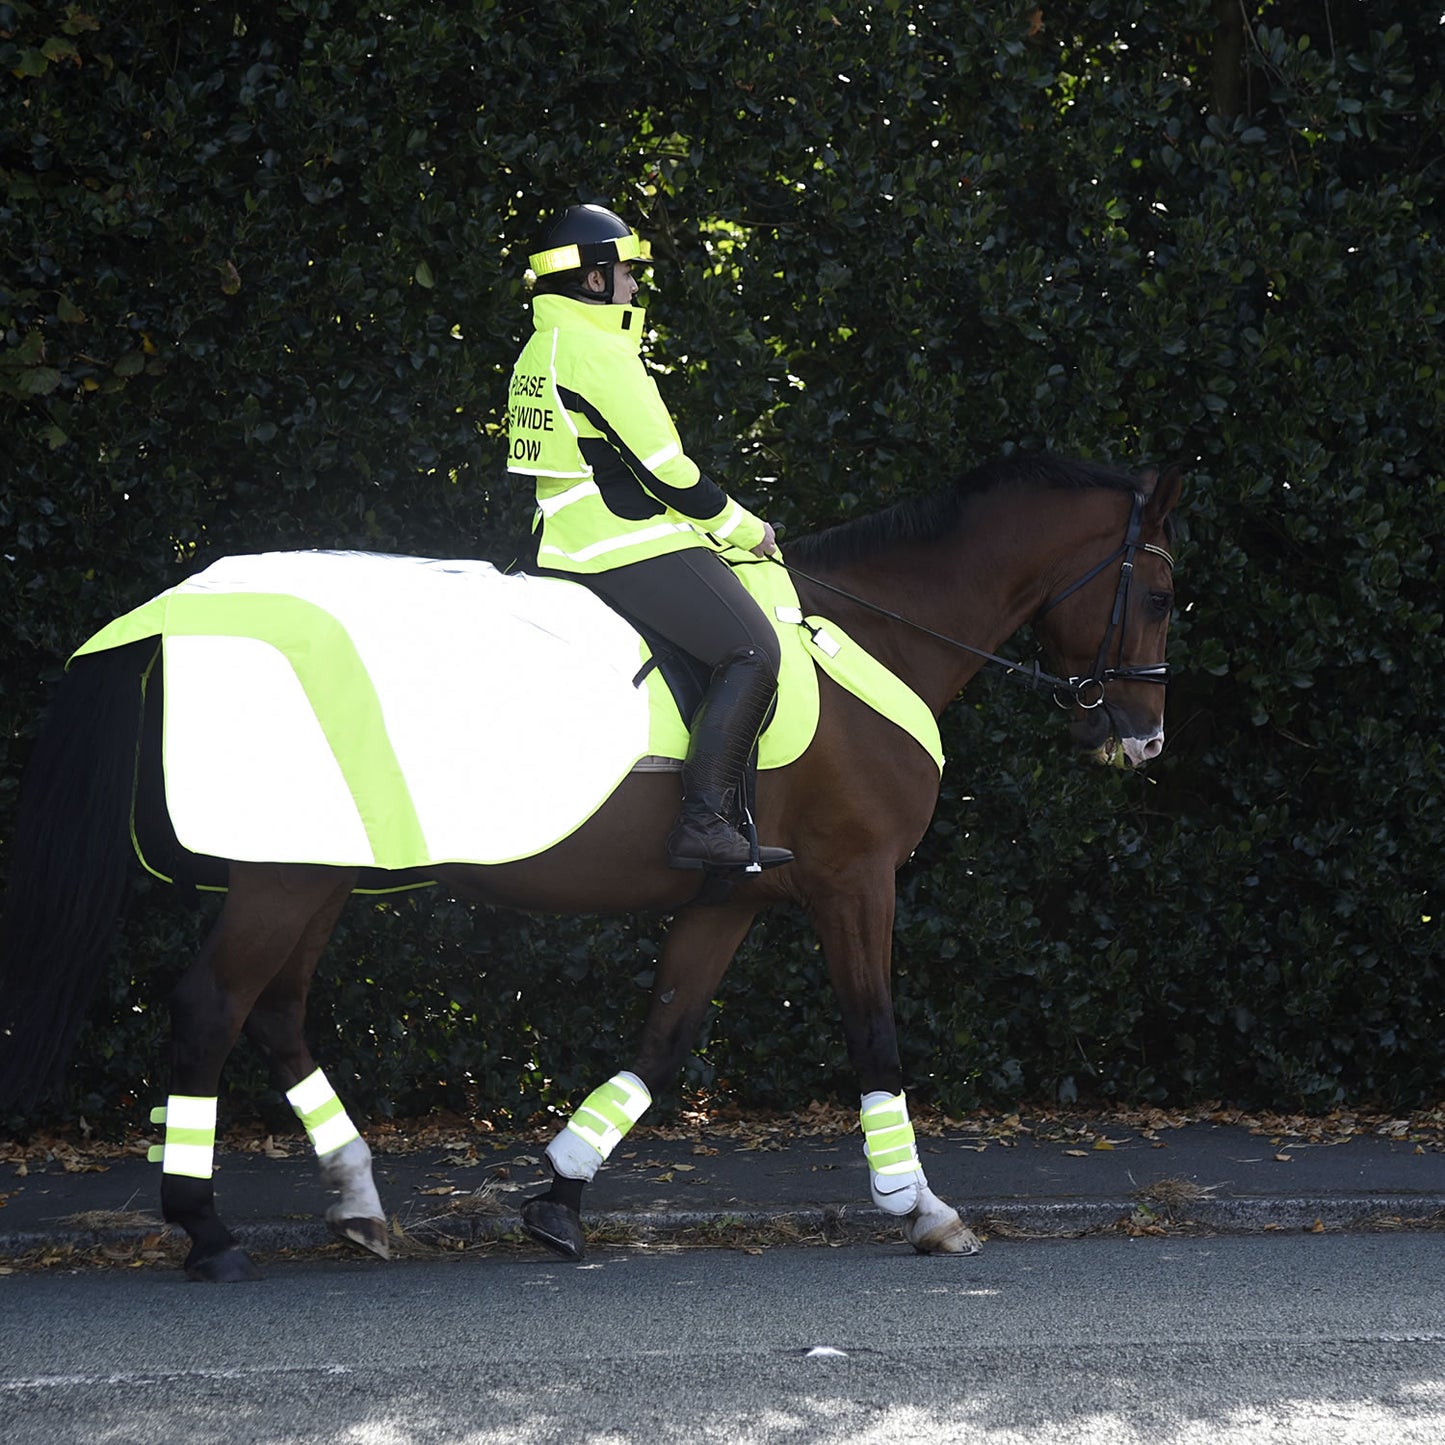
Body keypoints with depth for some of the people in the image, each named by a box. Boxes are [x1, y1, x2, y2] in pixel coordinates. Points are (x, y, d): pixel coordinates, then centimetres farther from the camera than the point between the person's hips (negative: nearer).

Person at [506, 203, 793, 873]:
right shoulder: (600, 352, -14)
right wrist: (746, 529, -3)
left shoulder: (540, 352, 18)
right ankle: (703, 822, -25)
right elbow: (664, 470, -16)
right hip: (633, 548, -11)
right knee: (752, 651, -18)